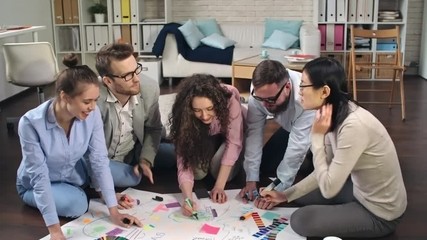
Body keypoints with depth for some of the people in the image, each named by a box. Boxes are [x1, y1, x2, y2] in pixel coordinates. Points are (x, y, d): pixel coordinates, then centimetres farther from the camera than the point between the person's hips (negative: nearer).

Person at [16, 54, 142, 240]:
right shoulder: (31, 123, -34)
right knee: (77, 204, -28)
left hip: (74, 175, 4)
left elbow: (99, 160, -19)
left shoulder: (92, 114, -24)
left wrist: (114, 212, -21)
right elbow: (39, 176, -30)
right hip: (37, 185, -3)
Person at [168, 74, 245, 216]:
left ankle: (235, 161, 7)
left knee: (219, 169, -25)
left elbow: (234, 142, -32)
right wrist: (188, 198, -52)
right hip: (204, 137, 2)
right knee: (197, 170, -22)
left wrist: (219, 186, -36)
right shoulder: (184, 115, -33)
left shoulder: (229, 99, -39)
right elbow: (183, 159, -35)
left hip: (229, 135, -2)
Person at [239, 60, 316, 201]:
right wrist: (251, 179, -26)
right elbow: (254, 131, -23)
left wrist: (280, 188, -32)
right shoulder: (259, 91, -27)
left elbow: (298, 145, -37)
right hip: (290, 126, 5)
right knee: (266, 165, -2)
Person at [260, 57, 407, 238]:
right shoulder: (337, 115, -5)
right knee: (303, 196, 14)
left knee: (301, 220, -12)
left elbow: (328, 189, -29)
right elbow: (326, 172, 5)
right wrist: (286, 195, 4)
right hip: (362, 193, 8)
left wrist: (317, 136, -25)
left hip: (379, 213, -8)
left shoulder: (353, 125, -33)